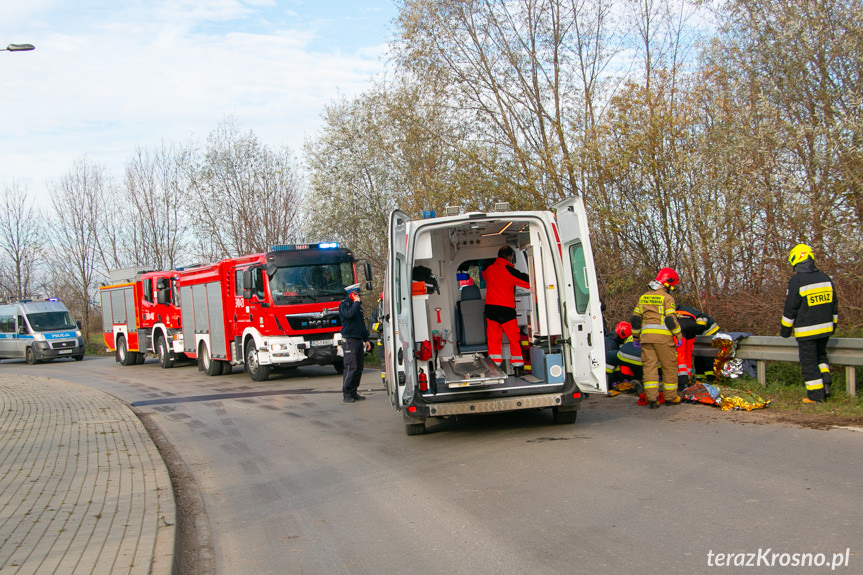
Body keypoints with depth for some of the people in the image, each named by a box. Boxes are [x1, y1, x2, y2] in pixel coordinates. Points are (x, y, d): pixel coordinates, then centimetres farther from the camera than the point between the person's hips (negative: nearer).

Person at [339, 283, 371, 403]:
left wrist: (366, 339, 22)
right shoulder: (344, 304, -4)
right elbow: (349, 314, -27)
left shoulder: (357, 305, 21)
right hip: (349, 339, -8)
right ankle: (346, 394, -8)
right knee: (351, 367, -12)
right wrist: (356, 302, -14)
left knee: (359, 367, 6)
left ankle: (353, 392, 12)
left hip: (359, 340, 8)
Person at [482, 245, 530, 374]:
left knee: (494, 339, 8)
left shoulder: (489, 269, 9)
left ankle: (494, 367, 6)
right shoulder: (508, 270, -10)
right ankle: (518, 367, 5)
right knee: (514, 339, 4)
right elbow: (527, 281, -11)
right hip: (505, 309, -5)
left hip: (490, 308, 5)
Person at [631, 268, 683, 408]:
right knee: (669, 367, 7)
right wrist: (679, 336, -3)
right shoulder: (667, 298, -4)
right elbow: (671, 319, -10)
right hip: (663, 336, -5)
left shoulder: (643, 297, 15)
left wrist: (636, 336, 23)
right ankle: (670, 397, 14)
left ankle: (651, 398, -5)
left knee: (649, 366, 2)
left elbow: (635, 319, 15)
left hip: (646, 335, 5)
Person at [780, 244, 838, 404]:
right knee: (820, 356, 24)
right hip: (825, 328, 6)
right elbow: (834, 304, 13)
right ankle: (825, 383, 11)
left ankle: (816, 395, 5)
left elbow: (790, 308, -12)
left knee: (809, 362, 2)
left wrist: (785, 329, -1)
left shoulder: (797, 281, -15)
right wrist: (833, 324, 24)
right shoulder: (825, 278, 5)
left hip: (806, 331, -6)